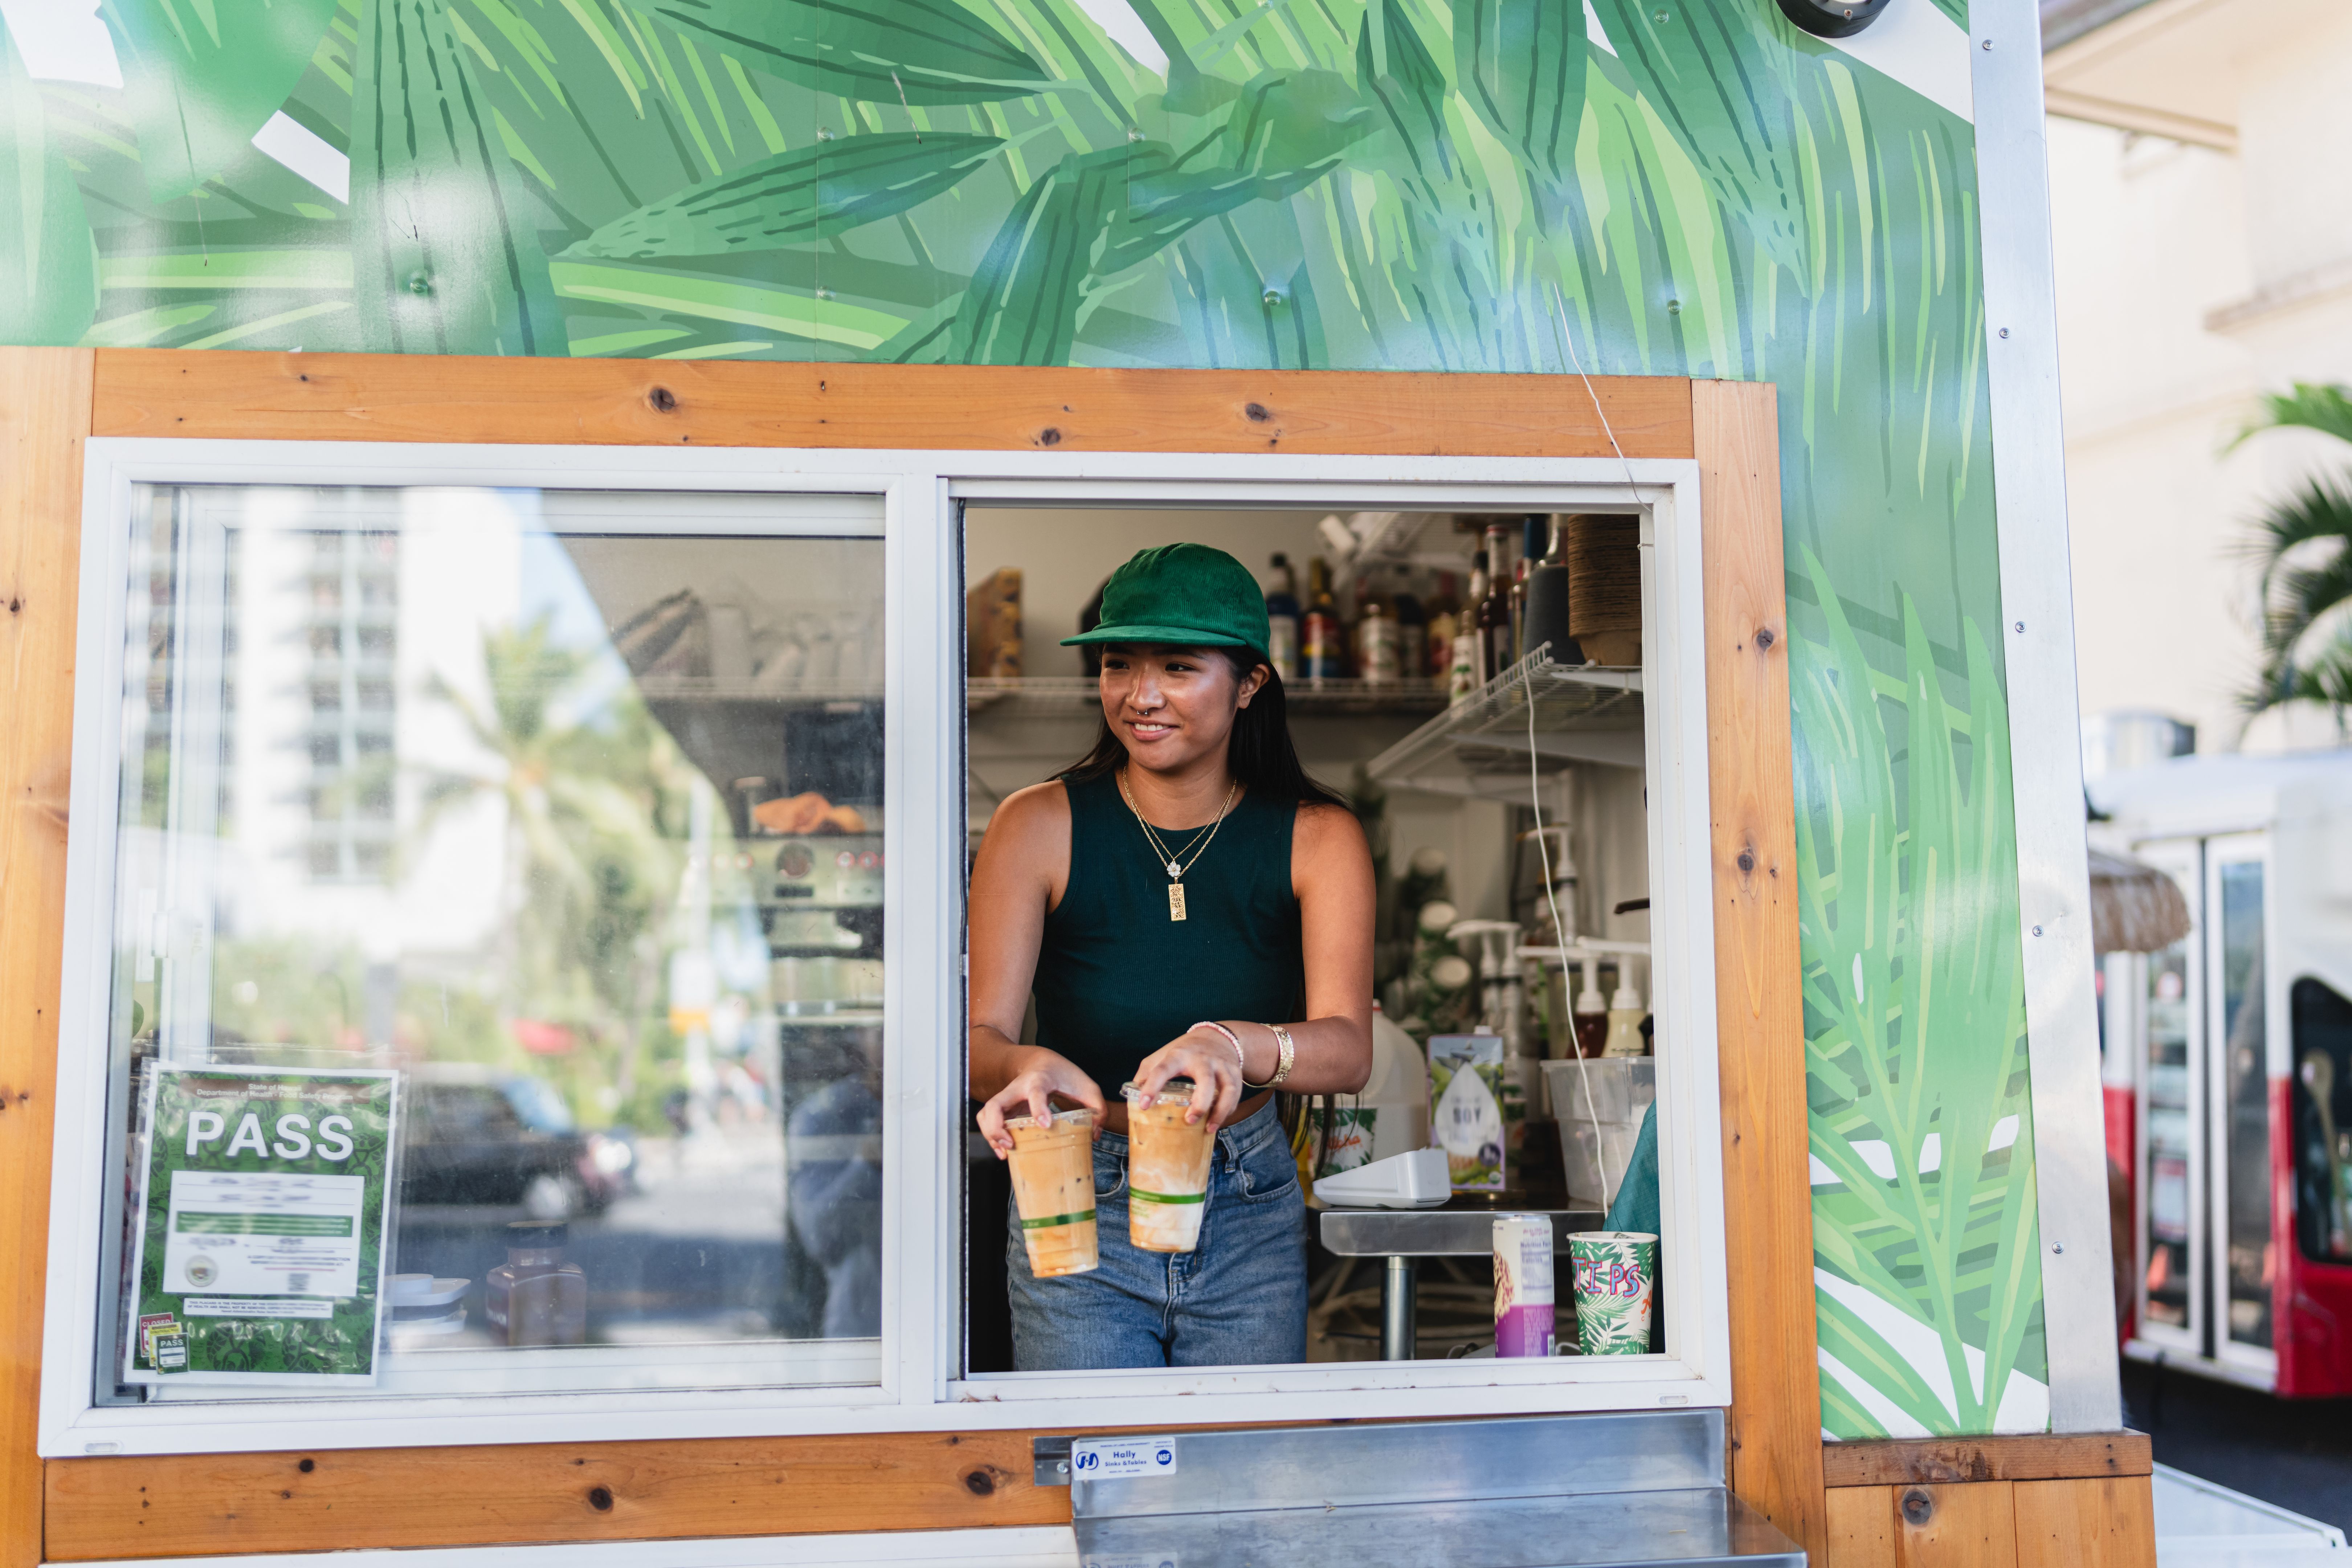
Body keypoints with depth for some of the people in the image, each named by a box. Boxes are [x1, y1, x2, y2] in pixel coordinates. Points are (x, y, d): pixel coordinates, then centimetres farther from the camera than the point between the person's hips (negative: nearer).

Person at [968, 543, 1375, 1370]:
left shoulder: (1318, 837, -7)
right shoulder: (1038, 827, -9)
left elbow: (1348, 1050, -19)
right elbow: (982, 1035, -16)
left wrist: (1237, 1046, -41)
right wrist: (1026, 1067, -40)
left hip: (1252, 1216, 2)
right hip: (1079, 1211, -1)